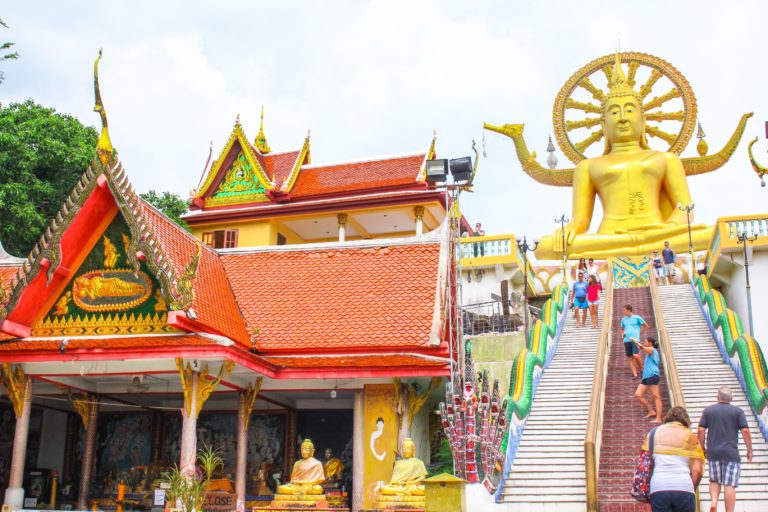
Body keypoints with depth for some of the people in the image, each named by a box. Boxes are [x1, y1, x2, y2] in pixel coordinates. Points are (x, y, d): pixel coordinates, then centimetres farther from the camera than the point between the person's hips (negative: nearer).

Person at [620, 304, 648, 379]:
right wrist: (623, 334, 9)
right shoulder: (623, 319, 14)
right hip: (627, 340, 5)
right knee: (630, 358, 0)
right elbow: (622, 329, 29)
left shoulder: (637, 318, 1)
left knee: (636, 356, -18)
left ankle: (641, 370, 6)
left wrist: (640, 334, 4)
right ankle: (635, 374, 3)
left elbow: (646, 326, 10)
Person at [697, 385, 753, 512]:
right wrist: (749, 450, 3)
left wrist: (702, 448, 10)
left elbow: (700, 430, -1)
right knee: (729, 485, -1)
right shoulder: (738, 411, 1)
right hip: (731, 453, -2)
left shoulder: (708, 410, 5)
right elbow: (745, 431, -7)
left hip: (713, 453, 2)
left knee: (715, 481, 17)